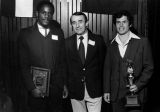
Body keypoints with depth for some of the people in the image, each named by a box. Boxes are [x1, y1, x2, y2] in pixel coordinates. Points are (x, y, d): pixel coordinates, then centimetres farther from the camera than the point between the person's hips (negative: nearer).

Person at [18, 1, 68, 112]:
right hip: (36, 88, -2)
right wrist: (31, 88, -9)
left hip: (56, 88, 2)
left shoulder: (59, 33, 7)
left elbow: (63, 60, 9)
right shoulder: (26, 34, -1)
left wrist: (64, 84, 7)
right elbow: (24, 64, -2)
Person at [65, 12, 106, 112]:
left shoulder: (98, 40, 1)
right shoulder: (68, 42, 5)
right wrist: (66, 87, -1)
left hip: (94, 89, -1)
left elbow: (103, 62, 2)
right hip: (75, 90, 1)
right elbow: (66, 66, 5)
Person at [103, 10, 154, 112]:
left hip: (136, 94, -2)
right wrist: (106, 90, 8)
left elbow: (149, 68, -1)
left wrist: (138, 85, -12)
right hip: (116, 95, 3)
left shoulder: (142, 42, -1)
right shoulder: (112, 45, 9)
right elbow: (107, 69, 12)